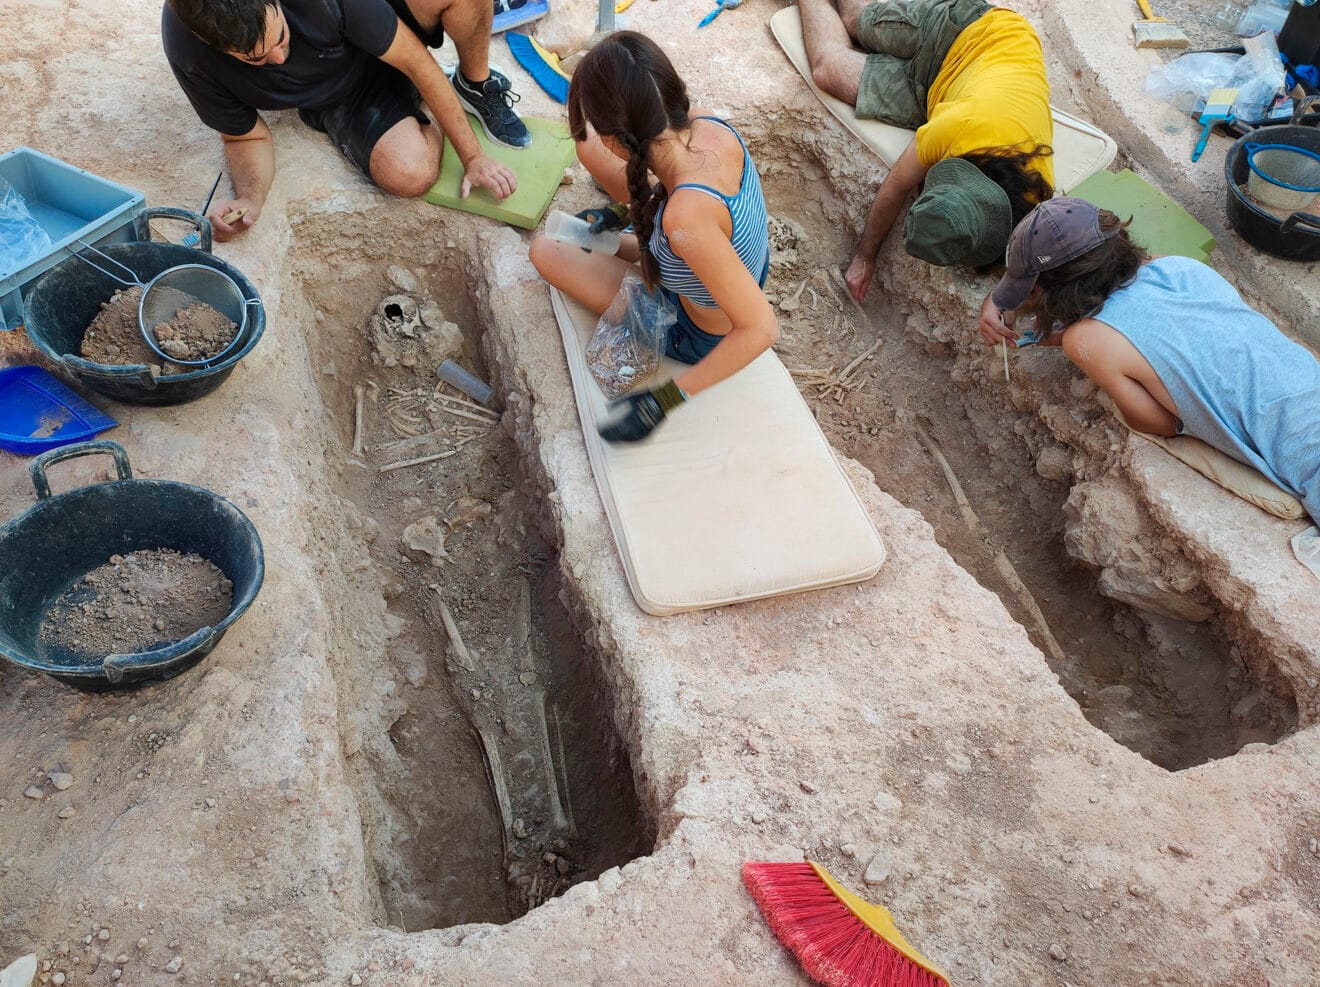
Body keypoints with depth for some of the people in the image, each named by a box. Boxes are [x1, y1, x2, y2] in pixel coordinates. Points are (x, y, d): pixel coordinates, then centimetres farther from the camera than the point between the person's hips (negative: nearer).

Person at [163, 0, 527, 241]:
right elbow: (246, 136, -12)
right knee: (410, 174, -33)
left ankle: (476, 85, 1)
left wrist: (472, 156, -24)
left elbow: (418, 63, -25)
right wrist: (249, 198, -34)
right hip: (340, 101, 1)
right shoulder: (188, 53, -29)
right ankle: (427, 120, 5)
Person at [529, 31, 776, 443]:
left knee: (544, 251, 0)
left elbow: (761, 329, -40)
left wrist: (666, 400, -37)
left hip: (700, 337, -6)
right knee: (587, 145, 8)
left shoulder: (685, 216, -45)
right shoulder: (707, 125, -23)